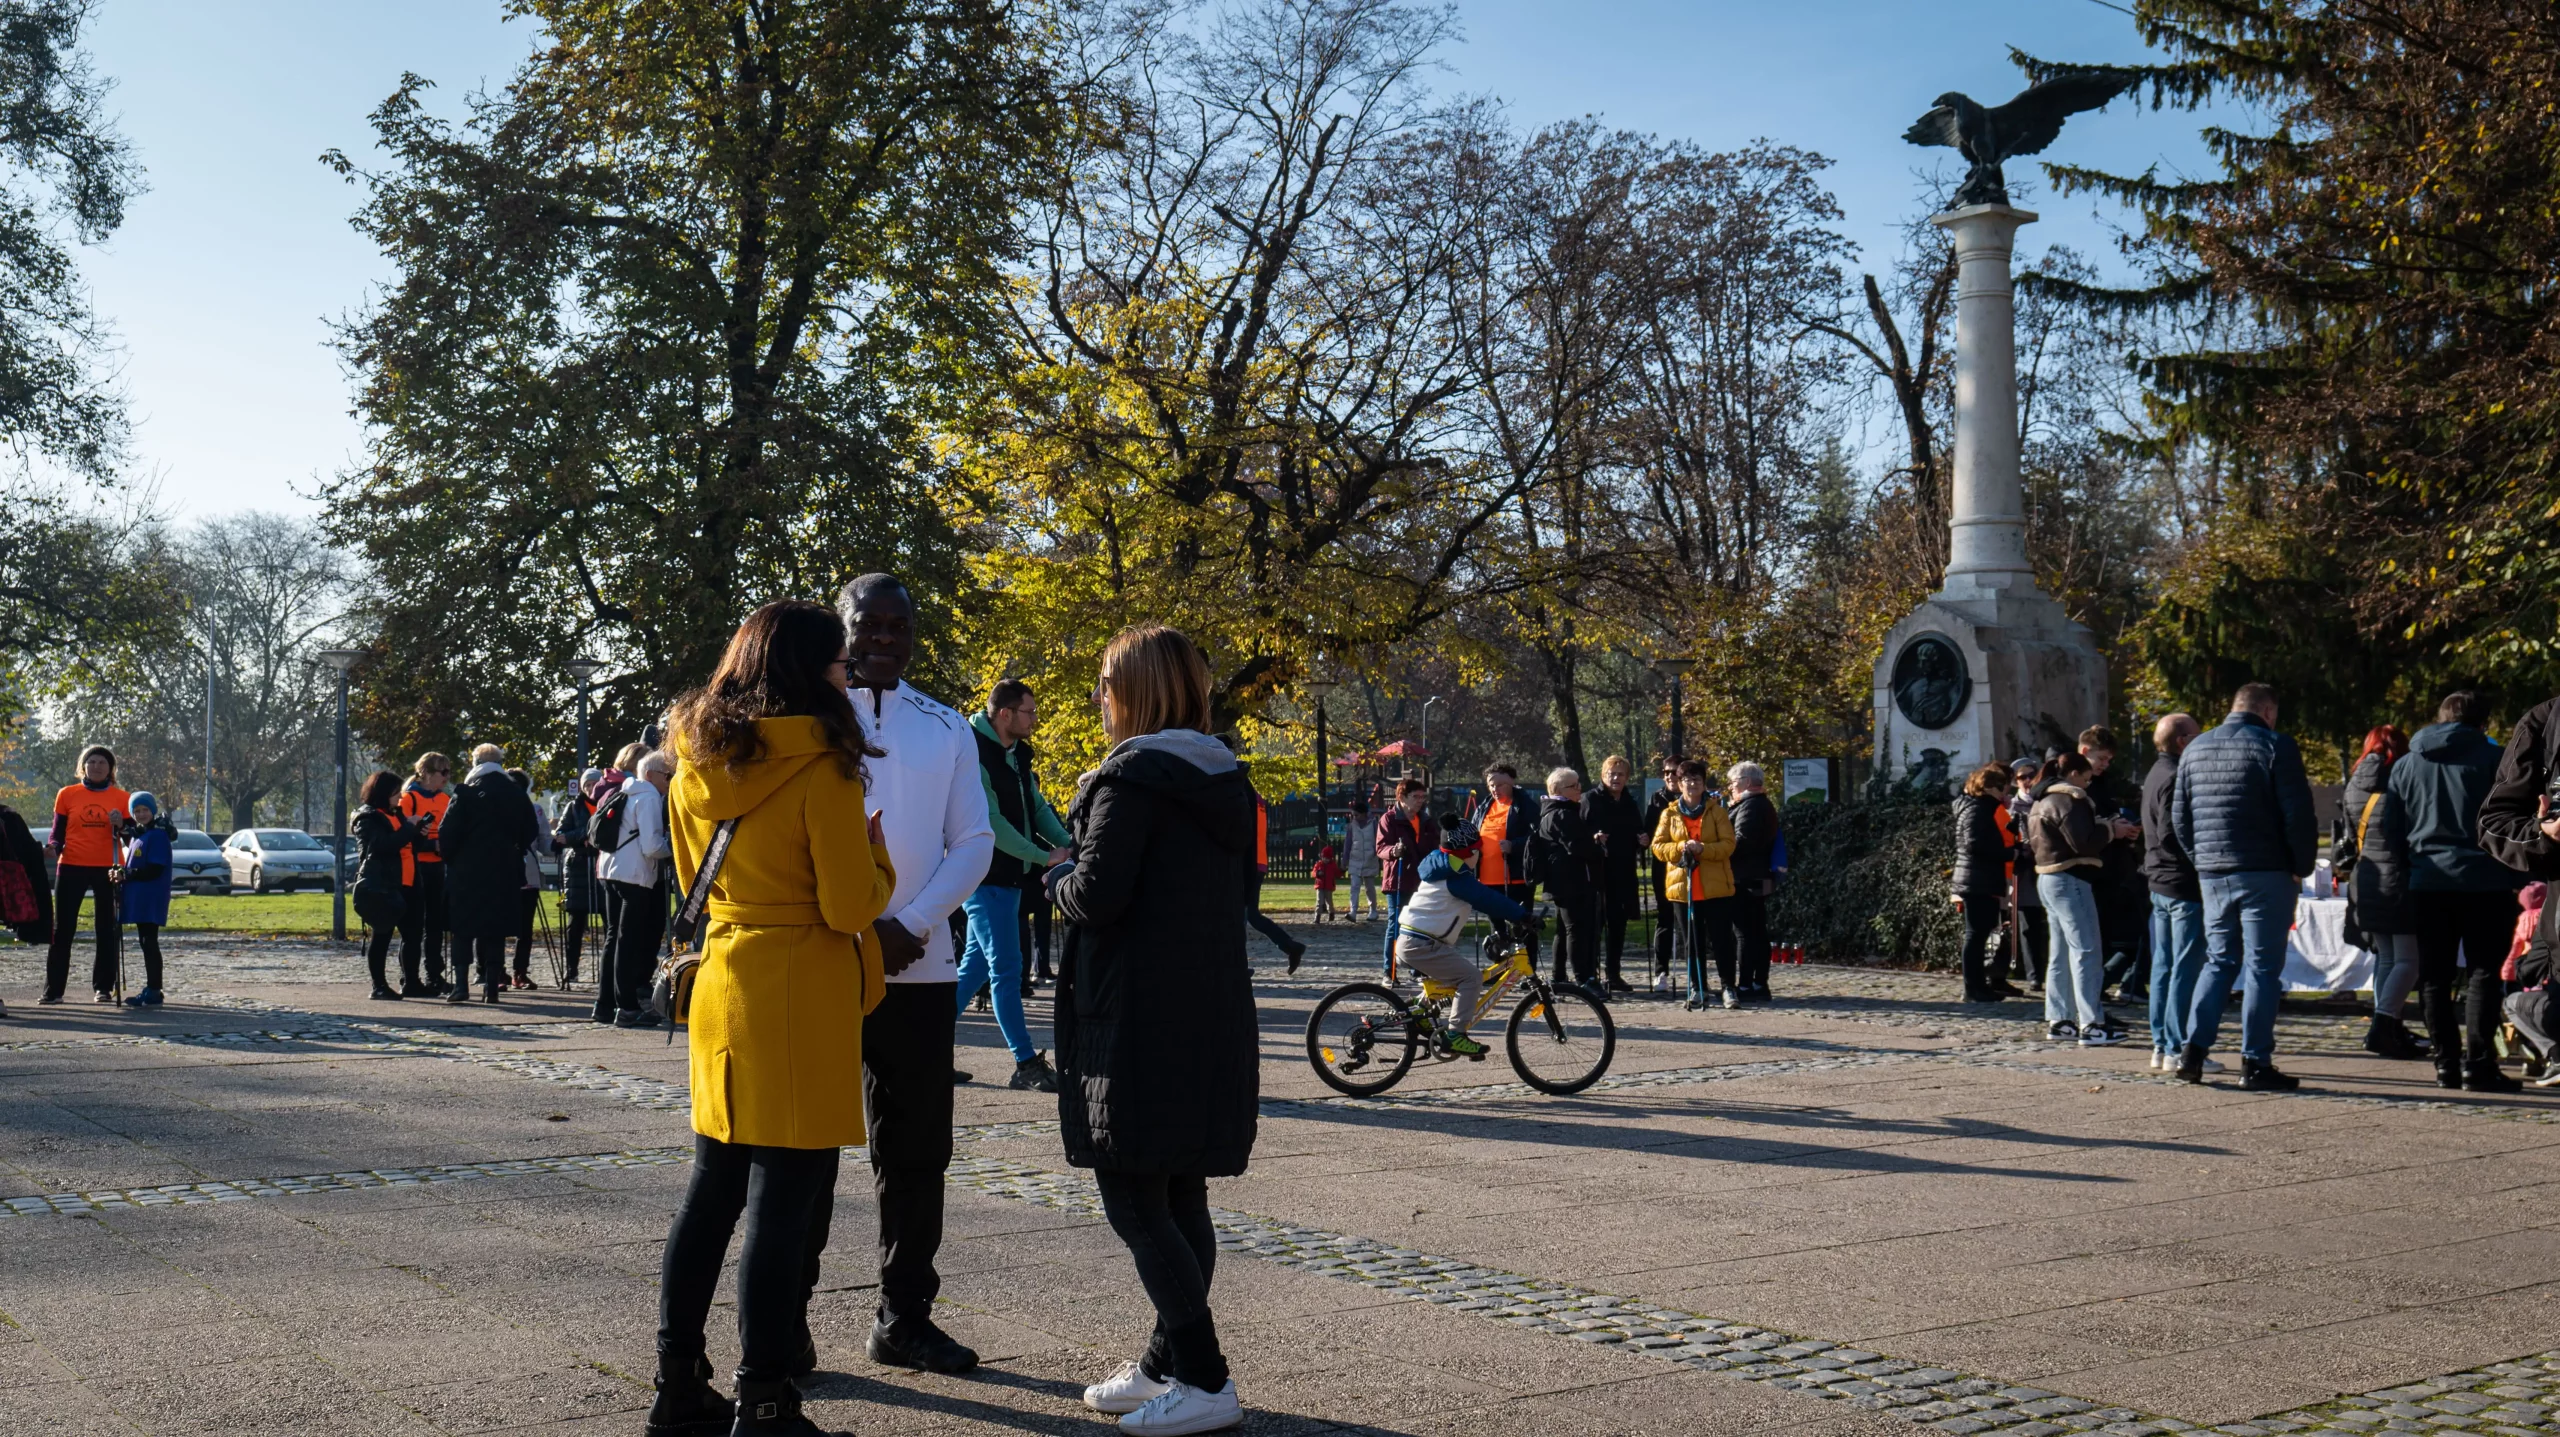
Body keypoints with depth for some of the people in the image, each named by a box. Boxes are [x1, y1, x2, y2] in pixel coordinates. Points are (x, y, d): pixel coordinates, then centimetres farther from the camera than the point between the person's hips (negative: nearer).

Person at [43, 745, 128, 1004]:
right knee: (62, 930, 0)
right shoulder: (67, 795, 5)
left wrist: (121, 824, -14)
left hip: (107, 869, 0)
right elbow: (58, 832, 8)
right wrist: (53, 846, -13)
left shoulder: (122, 798, 4)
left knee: (108, 930, 3)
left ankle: (104, 986, 11)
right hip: (71, 867, 0)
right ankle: (53, 989, 5)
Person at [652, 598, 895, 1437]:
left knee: (713, 1190, 15)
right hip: (802, 1002, -7)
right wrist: (876, 857, 5)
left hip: (722, 989, 7)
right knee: (784, 1202, -2)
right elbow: (851, 906, -14)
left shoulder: (697, 767, 7)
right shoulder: (821, 770, -14)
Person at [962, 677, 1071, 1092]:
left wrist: (1067, 844, -1)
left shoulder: (1017, 755, 13)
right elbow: (992, 824, -20)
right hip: (986, 877, -9)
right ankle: (1027, 1066, -4)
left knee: (977, 965, 13)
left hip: (1009, 877, 9)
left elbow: (1038, 808, 15)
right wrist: (1045, 857, -17)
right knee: (1006, 968, -7)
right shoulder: (975, 755, -16)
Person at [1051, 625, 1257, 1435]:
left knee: (1133, 1199, -3)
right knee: (1181, 1199, 14)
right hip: (1213, 1018, 9)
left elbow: (1096, 895, -18)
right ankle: (1166, 1365, 23)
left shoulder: (1132, 777, -13)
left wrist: (1059, 875, 2)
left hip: (1139, 1020, -9)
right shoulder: (1224, 780, 12)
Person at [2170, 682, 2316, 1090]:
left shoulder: (2195, 749, 12)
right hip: (2265, 874, -5)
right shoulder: (2275, 746, -6)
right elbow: (2297, 815, -10)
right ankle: (2256, 1063, 0)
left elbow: (2179, 816, 14)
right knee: (2263, 967, 0)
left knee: (2219, 961, 14)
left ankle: (2193, 1052, 7)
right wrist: (2302, 866, 0)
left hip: (2211, 874, 6)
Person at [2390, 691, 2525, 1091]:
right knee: (2483, 972, 1)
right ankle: (2478, 1064, -5)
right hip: (2484, 881, -3)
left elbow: (2392, 827, 9)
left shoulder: (2406, 765, 10)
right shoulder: (2492, 758, -2)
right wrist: (2516, 876, 3)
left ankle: (2446, 1065, 5)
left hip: (2427, 882, 3)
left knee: (2434, 976, 7)